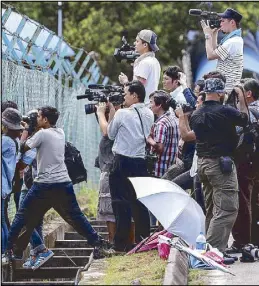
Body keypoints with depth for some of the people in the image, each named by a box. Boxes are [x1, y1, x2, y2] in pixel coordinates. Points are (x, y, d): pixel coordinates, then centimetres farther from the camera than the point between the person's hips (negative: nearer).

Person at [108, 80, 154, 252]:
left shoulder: (122, 114, -11)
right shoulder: (149, 114, 6)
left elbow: (111, 134, 2)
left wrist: (112, 112, 12)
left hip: (122, 162, -5)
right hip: (141, 162, 5)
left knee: (121, 204, -1)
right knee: (140, 202, 10)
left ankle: (122, 243, -1)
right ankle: (143, 240, 11)